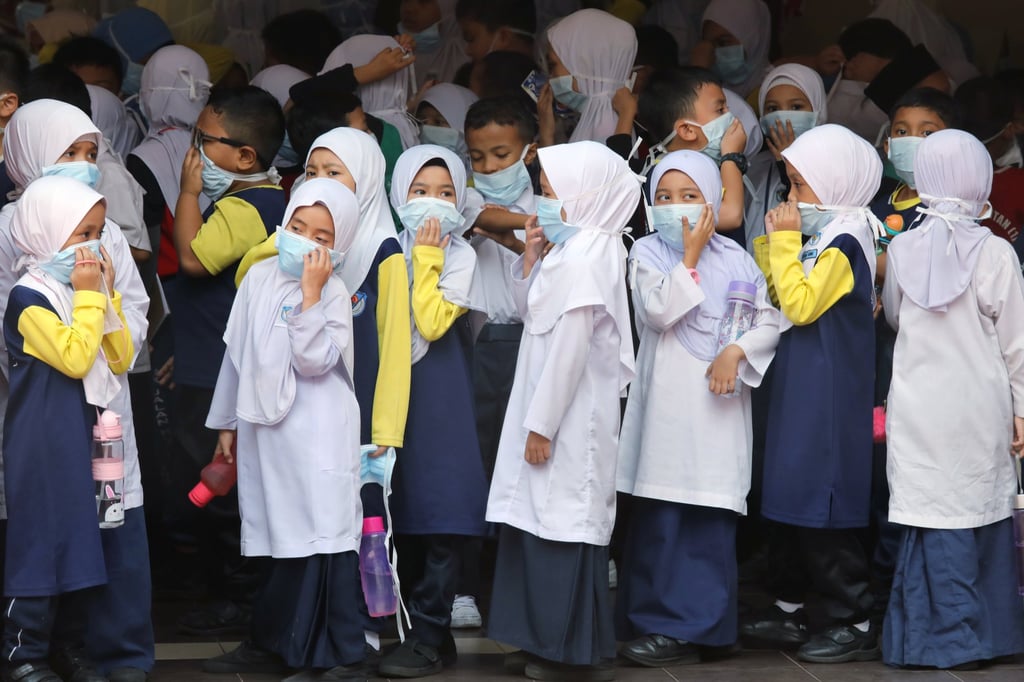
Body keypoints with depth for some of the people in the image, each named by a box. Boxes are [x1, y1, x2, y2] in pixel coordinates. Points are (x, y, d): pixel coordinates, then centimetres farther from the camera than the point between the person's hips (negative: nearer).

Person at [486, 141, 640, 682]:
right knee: (543, 522, 12)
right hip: (553, 409, 10)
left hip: (570, 414, -10)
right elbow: (531, 314, 19)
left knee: (562, 525, -4)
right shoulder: (573, 248, 12)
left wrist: (542, 424, -19)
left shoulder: (584, 256, -18)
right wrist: (531, 259, 5)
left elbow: (569, 347, -21)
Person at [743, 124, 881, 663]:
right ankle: (789, 609, 24)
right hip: (800, 386, 10)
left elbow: (800, 304, -24)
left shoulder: (843, 242, -17)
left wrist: (786, 241, -18)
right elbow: (781, 295, 15)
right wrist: (772, 243, 5)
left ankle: (854, 623, -2)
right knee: (790, 498, 15)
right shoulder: (819, 235, 12)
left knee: (821, 505, -7)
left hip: (828, 392, -10)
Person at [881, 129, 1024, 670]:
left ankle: (946, 638, 3)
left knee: (934, 520, 2)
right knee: (981, 515, 8)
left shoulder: (902, 250, -1)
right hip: (981, 412, -1)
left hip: (921, 412, 1)